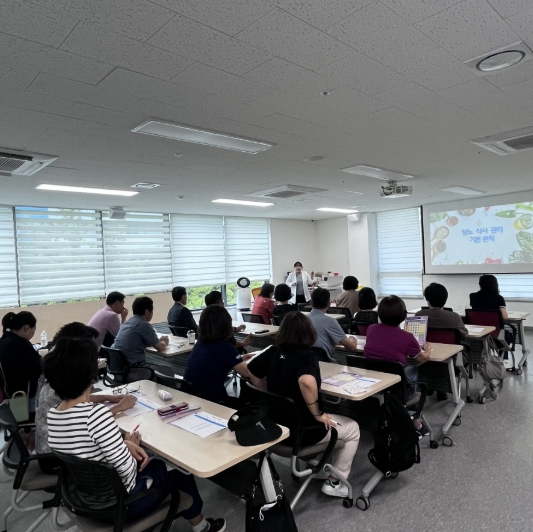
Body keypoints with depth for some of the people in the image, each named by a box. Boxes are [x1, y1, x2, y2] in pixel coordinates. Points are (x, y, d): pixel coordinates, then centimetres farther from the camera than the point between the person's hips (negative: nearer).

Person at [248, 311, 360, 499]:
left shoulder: (273, 351, -4)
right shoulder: (308, 354, -21)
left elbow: (252, 373, 5)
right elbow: (306, 382, -41)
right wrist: (318, 414, -24)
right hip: (301, 427, -7)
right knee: (352, 428, 16)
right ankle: (334, 483, 22)